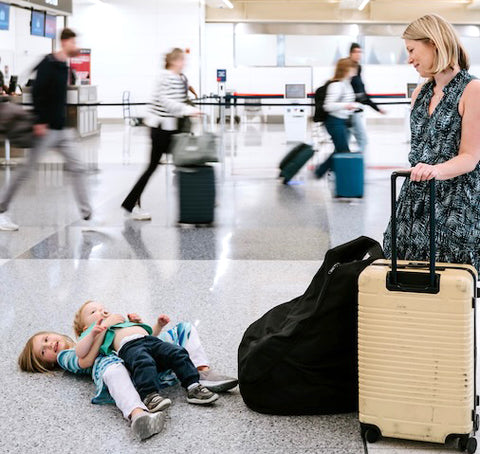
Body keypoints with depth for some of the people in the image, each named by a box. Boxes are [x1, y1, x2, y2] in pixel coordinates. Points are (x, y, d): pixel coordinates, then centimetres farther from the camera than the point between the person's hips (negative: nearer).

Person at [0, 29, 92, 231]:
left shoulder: (64, 66, 12)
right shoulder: (48, 64, -14)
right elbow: (37, 92, -21)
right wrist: (39, 121, -25)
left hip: (62, 130, 8)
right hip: (46, 130, -8)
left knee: (77, 168, 1)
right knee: (26, 170, 1)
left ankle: (87, 213, 3)